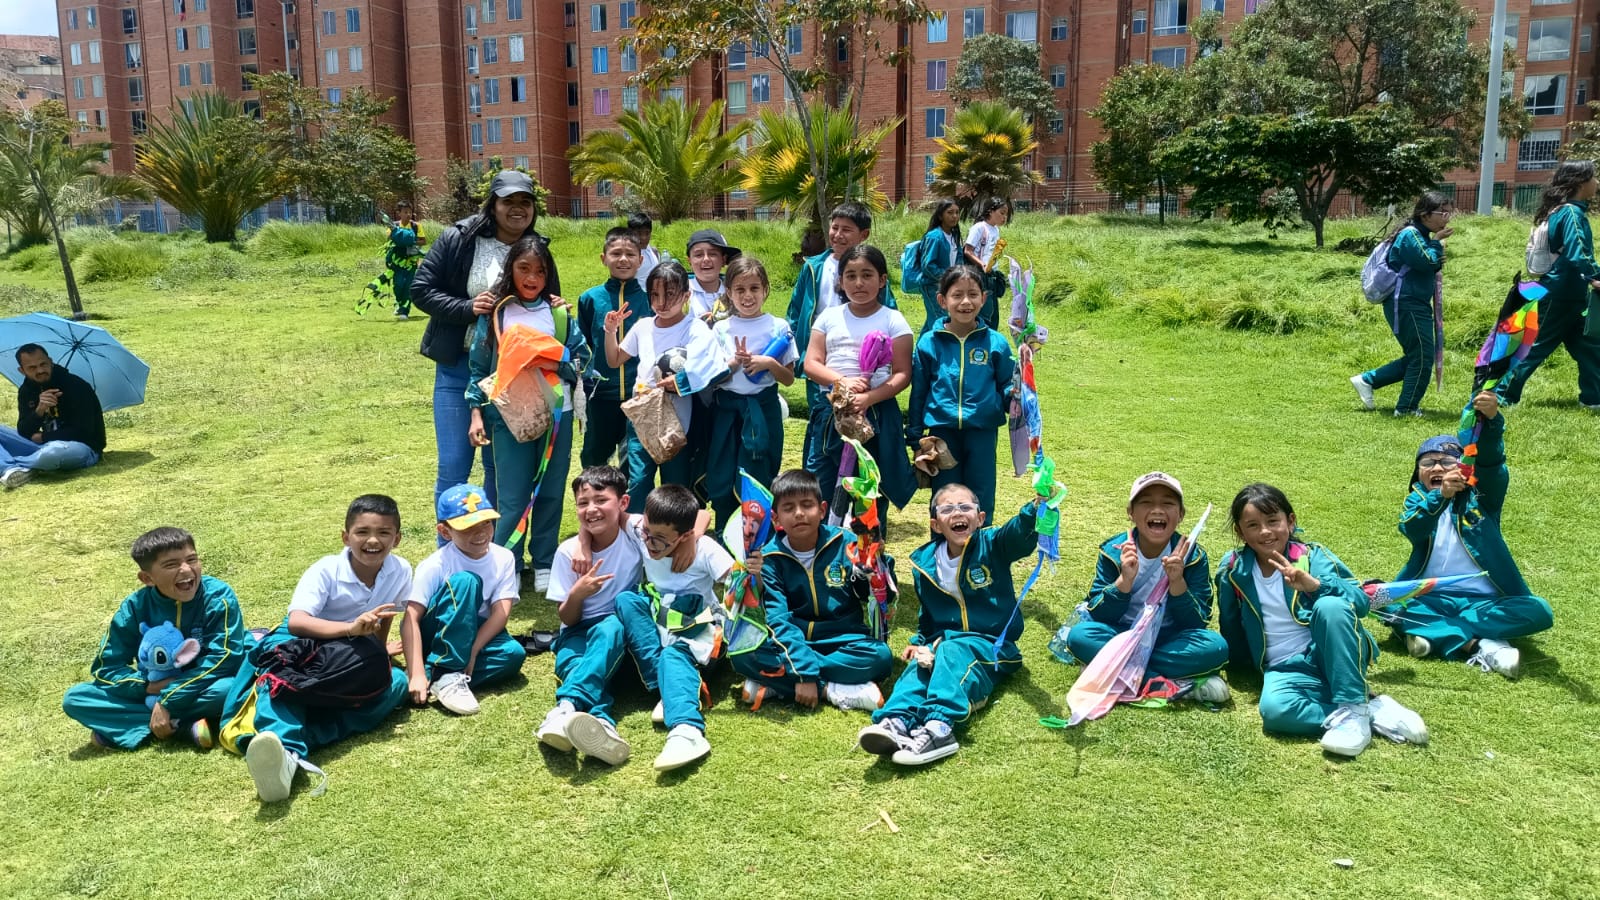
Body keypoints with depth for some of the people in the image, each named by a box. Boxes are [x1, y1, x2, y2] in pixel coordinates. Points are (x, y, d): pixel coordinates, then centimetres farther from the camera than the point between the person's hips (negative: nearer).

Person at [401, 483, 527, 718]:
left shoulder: (503, 558, -7)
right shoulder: (436, 565, -17)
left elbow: (501, 612, -14)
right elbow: (411, 619, -24)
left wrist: (472, 651, -28)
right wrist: (416, 675, -35)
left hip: (480, 634, 3)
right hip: (435, 638, -3)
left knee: (514, 653, -30)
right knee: (465, 581, -30)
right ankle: (446, 674, -33)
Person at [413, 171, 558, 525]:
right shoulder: (458, 239, -5)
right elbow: (421, 289, -5)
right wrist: (468, 308, -19)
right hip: (457, 367, -2)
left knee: (501, 467, 11)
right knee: (453, 467, 0)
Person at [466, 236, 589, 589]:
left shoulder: (559, 312, 4)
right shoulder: (495, 313, 2)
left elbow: (582, 357, 1)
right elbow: (479, 367, 5)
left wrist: (557, 364, -17)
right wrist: (476, 413, 0)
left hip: (556, 413, 2)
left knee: (551, 493, 9)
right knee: (512, 498, -1)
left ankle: (544, 565, 24)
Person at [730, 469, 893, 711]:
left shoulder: (845, 543, -5)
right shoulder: (770, 558, -7)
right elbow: (776, 619, -16)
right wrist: (804, 669, -28)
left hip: (841, 641, 1)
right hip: (790, 642, -1)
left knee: (881, 656, -29)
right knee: (742, 654, -27)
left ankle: (776, 682, -23)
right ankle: (832, 690, -26)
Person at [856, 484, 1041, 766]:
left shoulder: (992, 546, -3)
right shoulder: (924, 562, 8)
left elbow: (1022, 531, -26)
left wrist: (1037, 506, -48)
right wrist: (919, 641, 3)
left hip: (990, 645, -4)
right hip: (941, 642, 4)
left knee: (952, 651, -35)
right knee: (920, 663, -29)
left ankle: (940, 726, -56)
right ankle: (896, 721, -55)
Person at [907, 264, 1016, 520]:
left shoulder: (995, 343, 0)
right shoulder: (928, 343, 0)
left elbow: (1006, 387, 7)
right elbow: (918, 394, 6)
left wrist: (1016, 394, -17)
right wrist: (916, 441, 7)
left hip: (982, 433, 0)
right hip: (942, 433, 0)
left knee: (980, 505, 8)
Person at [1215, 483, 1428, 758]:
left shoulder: (1313, 556, -3)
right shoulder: (1233, 569, 3)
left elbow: (1360, 601, -18)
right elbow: (1230, 626, 18)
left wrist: (1315, 585, -34)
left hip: (1330, 655, -1)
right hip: (1286, 668, 1)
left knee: (1330, 606, -35)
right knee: (1274, 711, -36)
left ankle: (1353, 710, -28)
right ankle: (1374, 712, -22)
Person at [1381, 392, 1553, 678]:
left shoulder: (1481, 496, 7)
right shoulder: (1418, 500, 9)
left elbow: (1490, 463, -16)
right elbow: (1412, 529, -15)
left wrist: (1491, 420, -38)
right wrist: (1439, 496, -36)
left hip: (1484, 601, 0)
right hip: (1429, 599, 0)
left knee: (1538, 611, -26)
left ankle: (1431, 631, -26)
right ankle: (1479, 645, -30)